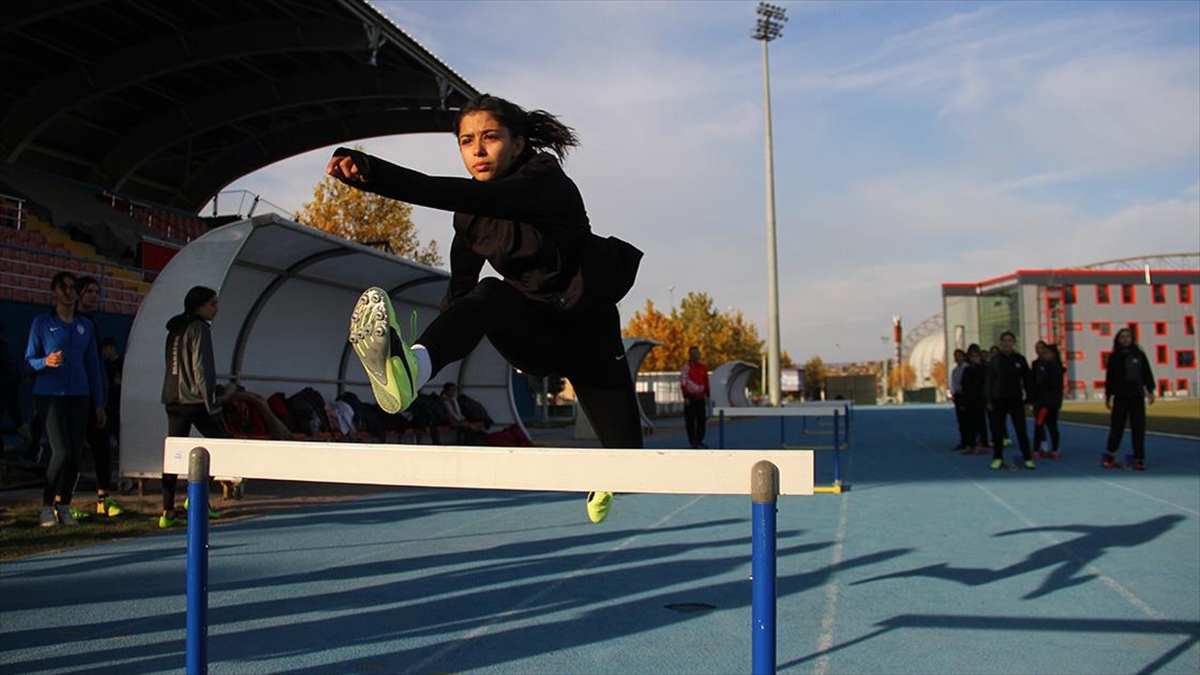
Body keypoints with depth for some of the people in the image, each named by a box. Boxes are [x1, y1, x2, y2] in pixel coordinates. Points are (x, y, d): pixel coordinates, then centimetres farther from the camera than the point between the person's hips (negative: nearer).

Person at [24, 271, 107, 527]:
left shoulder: (86, 326, 12)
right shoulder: (42, 323, 2)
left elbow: (93, 365, 15)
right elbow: (29, 359, 4)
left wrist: (99, 403, 12)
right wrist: (46, 362, -20)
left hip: (78, 395, 4)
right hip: (50, 394, -4)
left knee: (76, 454, 0)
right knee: (62, 452, -14)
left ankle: (65, 507, 13)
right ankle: (47, 507, 2)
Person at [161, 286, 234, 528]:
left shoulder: (175, 330, 18)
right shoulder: (199, 328, -7)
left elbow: (175, 367, 19)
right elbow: (201, 369, -13)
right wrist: (214, 400, -12)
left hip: (173, 399, 8)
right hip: (196, 399, -8)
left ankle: (168, 512, 3)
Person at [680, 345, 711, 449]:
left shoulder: (703, 368, 11)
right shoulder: (686, 367, -8)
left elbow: (706, 382, 18)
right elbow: (683, 383, -13)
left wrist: (708, 395, 14)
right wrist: (686, 397, -17)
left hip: (700, 397, 6)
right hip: (691, 397, -6)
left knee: (702, 419, 5)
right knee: (690, 420, -1)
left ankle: (699, 440, 15)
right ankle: (692, 441, 5)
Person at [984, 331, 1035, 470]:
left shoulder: (1020, 359, 2)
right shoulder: (995, 360, 1)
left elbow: (1026, 380, 6)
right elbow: (988, 380, 1)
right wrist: (989, 400, -4)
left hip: (1016, 399, 0)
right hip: (999, 399, 0)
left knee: (1021, 429, -1)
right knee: (997, 430, 5)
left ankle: (1027, 458, 3)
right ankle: (998, 458, 15)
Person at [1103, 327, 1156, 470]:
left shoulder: (1139, 355, 4)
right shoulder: (1114, 357, 3)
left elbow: (1147, 374, 5)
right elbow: (1110, 378, 4)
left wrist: (1150, 391, -4)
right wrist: (1108, 397, 4)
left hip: (1137, 397, 1)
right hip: (1120, 397, -1)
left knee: (1138, 429, 1)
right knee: (1116, 427, -2)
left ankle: (1139, 458, 6)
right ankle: (1109, 455, 14)